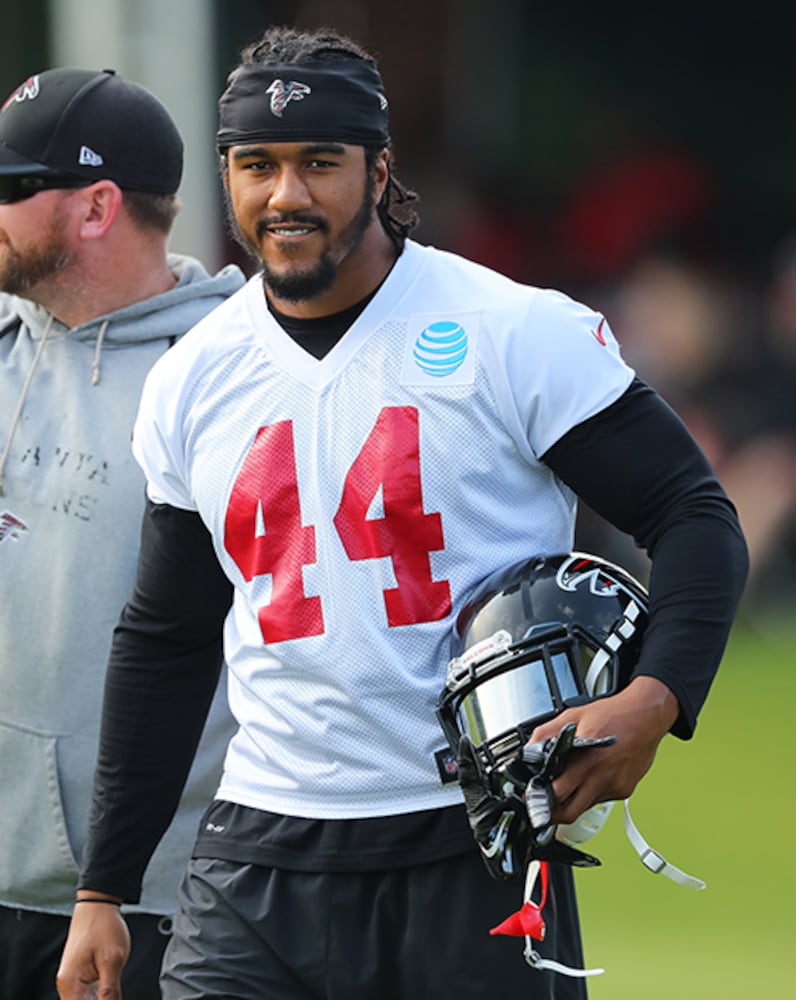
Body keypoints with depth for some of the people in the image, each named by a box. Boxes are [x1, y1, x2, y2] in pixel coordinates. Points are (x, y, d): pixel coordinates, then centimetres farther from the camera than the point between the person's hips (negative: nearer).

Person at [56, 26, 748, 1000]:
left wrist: (653, 697, -21)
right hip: (261, 858, 3)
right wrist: (103, 889, 17)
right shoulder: (191, 382, 10)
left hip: (474, 844, -3)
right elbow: (162, 643, 19)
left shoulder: (520, 335, -4)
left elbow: (696, 516, -1)